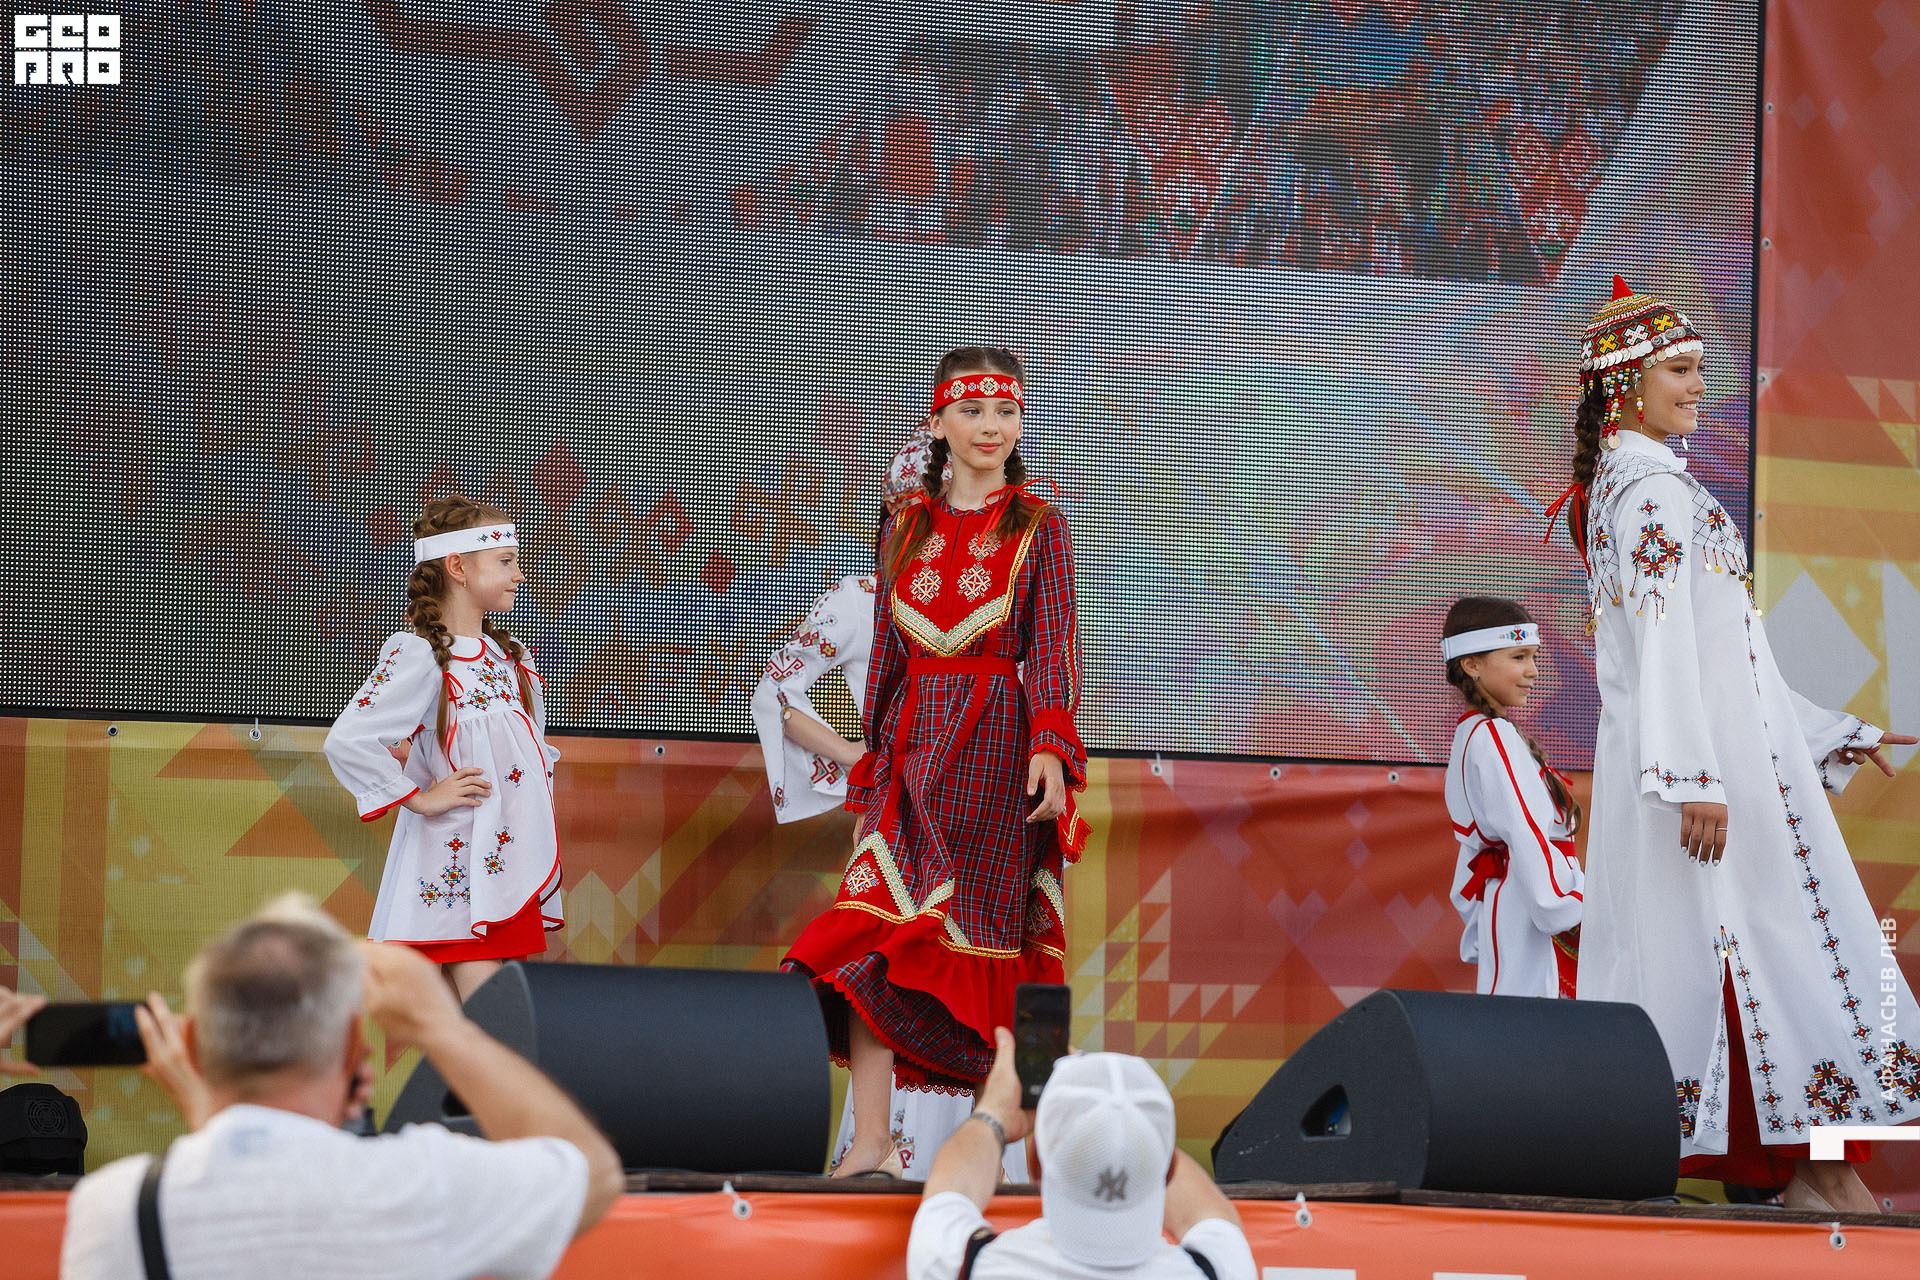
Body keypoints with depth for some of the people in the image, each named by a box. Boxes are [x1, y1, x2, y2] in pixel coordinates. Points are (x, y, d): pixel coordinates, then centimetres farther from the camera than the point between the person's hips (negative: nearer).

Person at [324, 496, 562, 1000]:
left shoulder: (512, 656, 15)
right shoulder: (420, 656, -11)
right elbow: (347, 741, -21)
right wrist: (419, 799, -15)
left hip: (513, 859, 8)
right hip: (460, 867, -8)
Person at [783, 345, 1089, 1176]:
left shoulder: (1038, 528, 4)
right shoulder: (907, 529, 13)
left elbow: (1051, 643, -3)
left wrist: (1050, 746, -16)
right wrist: (874, 753, 15)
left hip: (998, 740, -2)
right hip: (915, 738, 2)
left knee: (988, 925, 0)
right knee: (876, 921, -12)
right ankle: (870, 1140, -17)